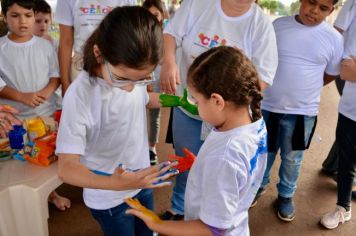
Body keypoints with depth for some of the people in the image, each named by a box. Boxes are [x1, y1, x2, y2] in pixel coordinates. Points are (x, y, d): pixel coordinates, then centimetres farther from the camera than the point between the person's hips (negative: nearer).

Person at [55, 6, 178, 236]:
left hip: (142, 184, 6)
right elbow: (67, 168, -29)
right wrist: (115, 183, -44)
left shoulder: (132, 73, -11)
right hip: (109, 200, -5)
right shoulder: (80, 95, -30)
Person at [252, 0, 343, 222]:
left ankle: (286, 195, 40)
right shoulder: (277, 25, -5)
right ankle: (260, 184, 44)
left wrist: (305, 88, 4)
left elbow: (331, 74, 8)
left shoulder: (334, 39, -6)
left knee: (292, 159, 17)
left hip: (302, 112, 0)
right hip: (267, 105, 1)